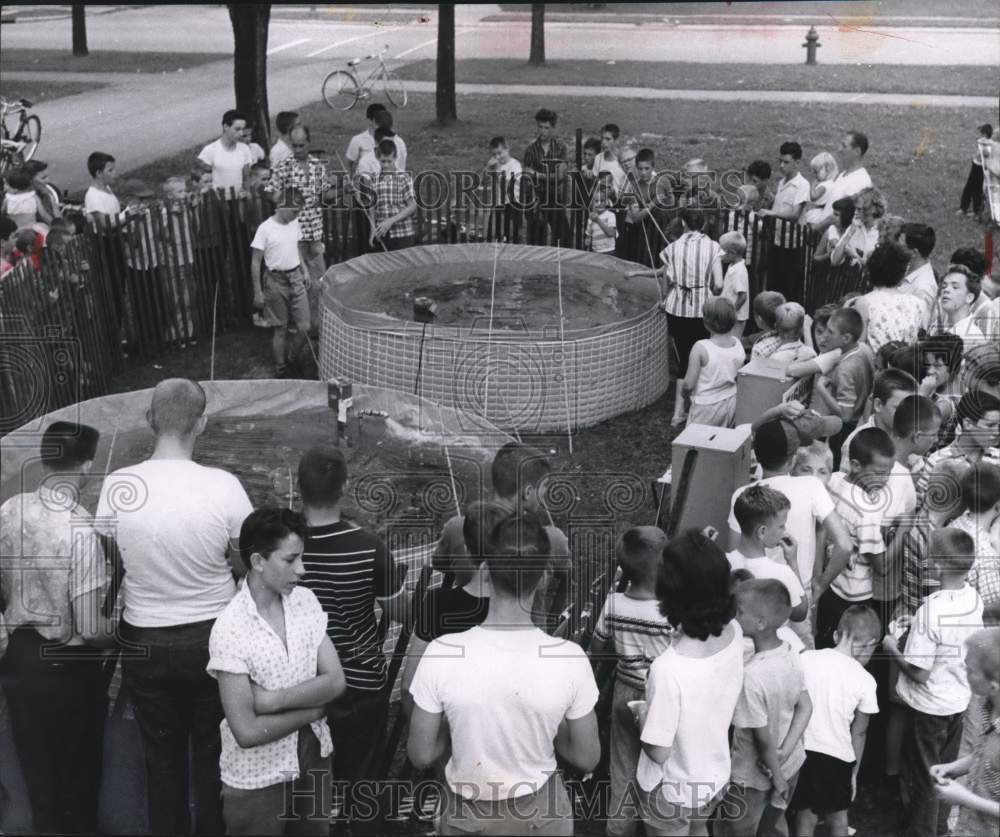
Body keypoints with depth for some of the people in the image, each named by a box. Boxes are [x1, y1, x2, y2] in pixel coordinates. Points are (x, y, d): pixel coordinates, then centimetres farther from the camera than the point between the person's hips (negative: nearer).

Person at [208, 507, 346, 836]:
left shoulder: (306, 601, -4)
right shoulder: (230, 629, -22)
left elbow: (336, 681, -8)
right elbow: (247, 731, -24)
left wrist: (274, 700, -20)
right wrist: (314, 708, -13)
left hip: (313, 758, 5)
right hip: (257, 777, -5)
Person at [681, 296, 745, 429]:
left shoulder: (701, 348, -23)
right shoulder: (738, 344, -5)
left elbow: (688, 385, -20)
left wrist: (683, 390, 1)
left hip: (706, 409, -5)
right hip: (731, 404, 5)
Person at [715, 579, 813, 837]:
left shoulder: (751, 676, -34)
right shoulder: (790, 653, -12)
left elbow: (764, 737, -25)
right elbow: (805, 707, -3)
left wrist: (777, 778, -12)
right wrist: (785, 752, -7)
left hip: (755, 777, -7)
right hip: (791, 764, 7)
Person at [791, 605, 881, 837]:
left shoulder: (804, 659, -7)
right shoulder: (864, 681, -10)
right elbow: (858, 733, -2)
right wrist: (854, 771, 10)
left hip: (800, 752, 1)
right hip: (837, 757, -1)